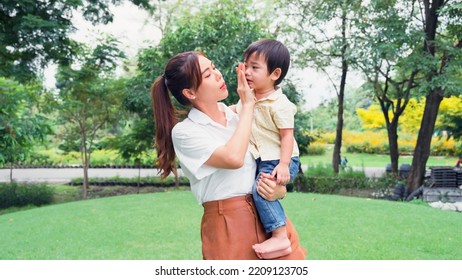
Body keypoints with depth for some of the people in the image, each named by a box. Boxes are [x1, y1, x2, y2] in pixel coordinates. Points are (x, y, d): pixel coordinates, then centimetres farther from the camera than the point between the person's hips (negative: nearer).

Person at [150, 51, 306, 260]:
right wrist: (247, 105, -12)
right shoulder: (184, 131, -7)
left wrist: (278, 190, -8)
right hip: (228, 224, -4)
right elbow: (233, 158, -23)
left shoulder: (237, 114, 8)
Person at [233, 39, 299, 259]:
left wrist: (283, 165, -27)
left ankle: (280, 237, -21)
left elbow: (287, 135, -19)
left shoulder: (278, 104, -18)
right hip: (259, 160, 9)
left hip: (279, 161, -9)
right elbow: (236, 110, 26)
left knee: (261, 190, -25)